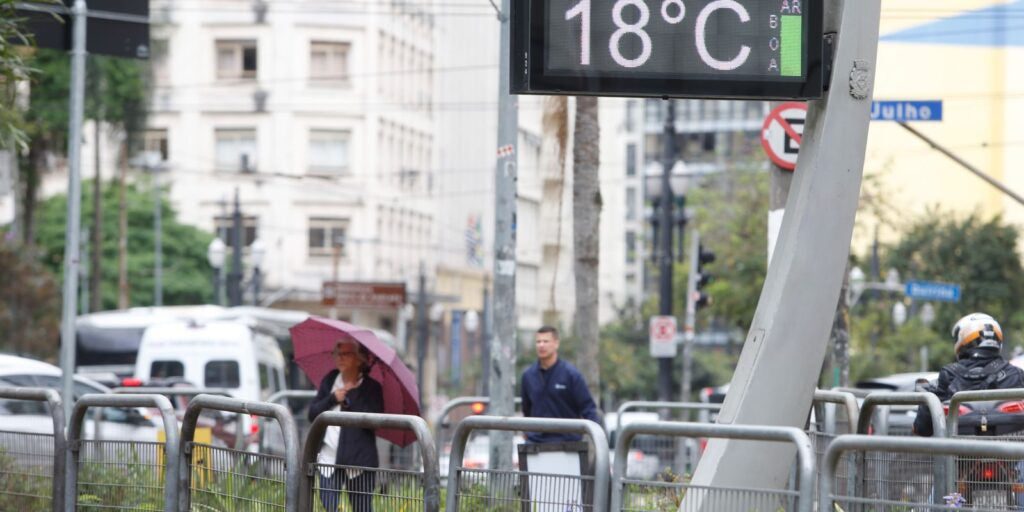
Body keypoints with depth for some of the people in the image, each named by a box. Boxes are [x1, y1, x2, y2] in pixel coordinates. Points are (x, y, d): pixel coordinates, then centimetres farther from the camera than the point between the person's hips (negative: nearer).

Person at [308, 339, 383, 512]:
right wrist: (332, 399, -8)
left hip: (359, 461, -3)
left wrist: (348, 401, -14)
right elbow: (312, 414, 7)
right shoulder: (329, 381, 11)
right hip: (329, 459, 4)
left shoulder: (371, 387, -1)